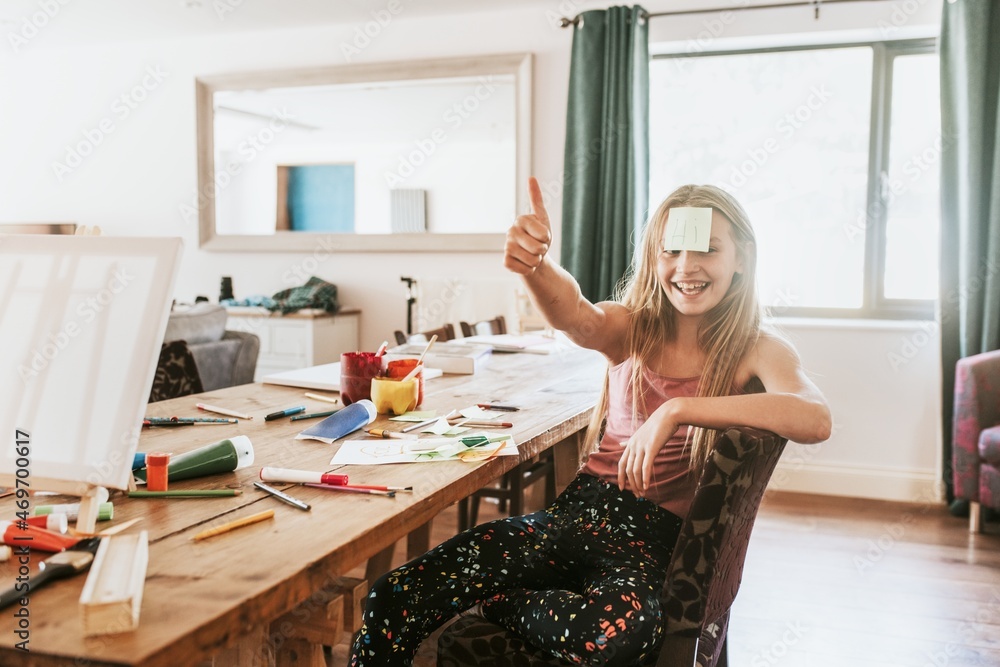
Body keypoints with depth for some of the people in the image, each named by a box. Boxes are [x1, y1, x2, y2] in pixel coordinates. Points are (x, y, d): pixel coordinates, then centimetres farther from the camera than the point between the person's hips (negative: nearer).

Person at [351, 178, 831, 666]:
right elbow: (574, 317, -19)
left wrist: (677, 410, -28)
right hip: (580, 508, 2)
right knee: (392, 600, -17)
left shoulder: (756, 350, -1)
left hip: (657, 536, -2)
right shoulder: (630, 328, 5)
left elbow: (815, 420, -23)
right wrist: (534, 264, -43)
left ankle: (493, 604, -9)